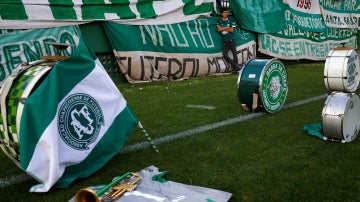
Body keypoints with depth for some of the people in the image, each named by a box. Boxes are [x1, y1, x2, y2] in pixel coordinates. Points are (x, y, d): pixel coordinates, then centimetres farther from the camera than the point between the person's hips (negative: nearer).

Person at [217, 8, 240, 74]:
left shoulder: (231, 21, 7)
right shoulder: (219, 22, 11)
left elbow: (232, 30, -6)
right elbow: (219, 29, -5)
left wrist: (223, 29, -3)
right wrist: (227, 28, -5)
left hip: (231, 40, -2)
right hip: (225, 41, 2)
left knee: (234, 53, -6)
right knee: (225, 55, -8)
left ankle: (235, 67, -2)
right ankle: (235, 66, -1)